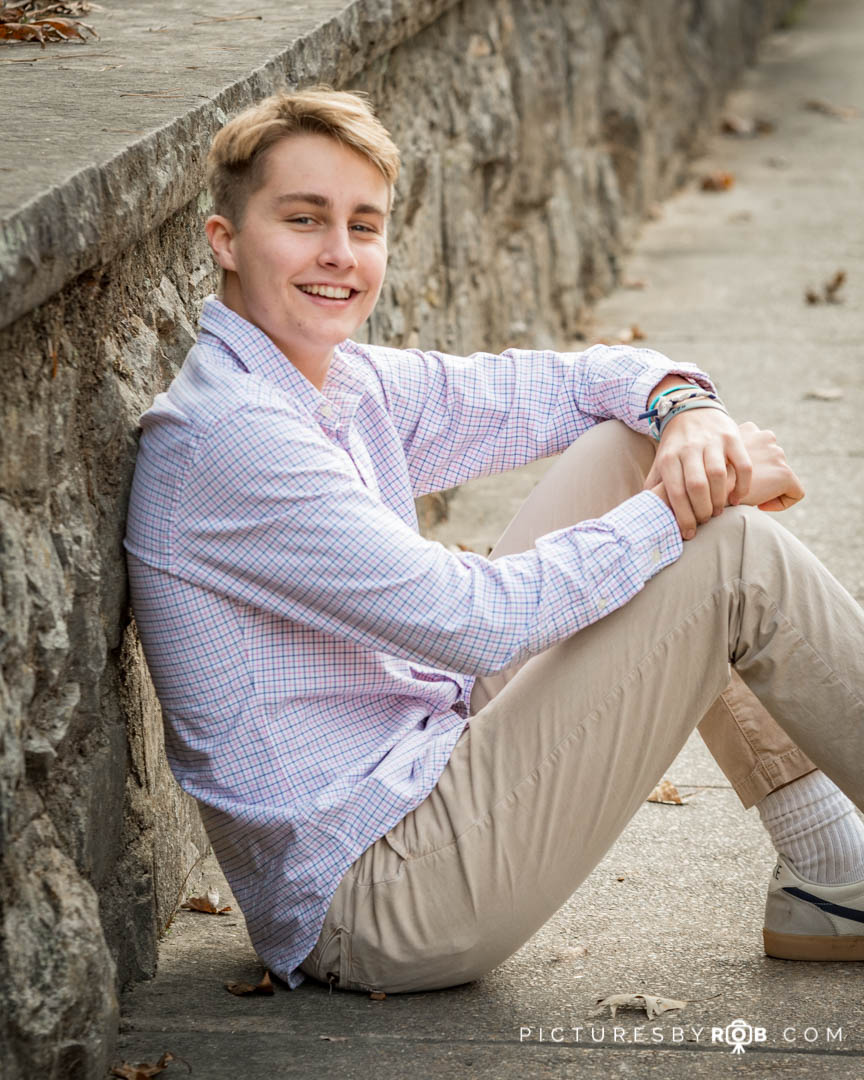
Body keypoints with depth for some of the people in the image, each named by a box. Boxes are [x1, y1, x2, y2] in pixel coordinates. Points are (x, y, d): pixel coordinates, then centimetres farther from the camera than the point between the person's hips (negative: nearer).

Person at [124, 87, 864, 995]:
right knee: (735, 557, -13)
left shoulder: (348, 386, 9)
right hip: (377, 896, -10)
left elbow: (585, 383, 17)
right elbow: (478, 624, -25)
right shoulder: (228, 438, -20)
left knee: (634, 441, 7)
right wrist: (679, 508, -16)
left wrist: (686, 408, -7)